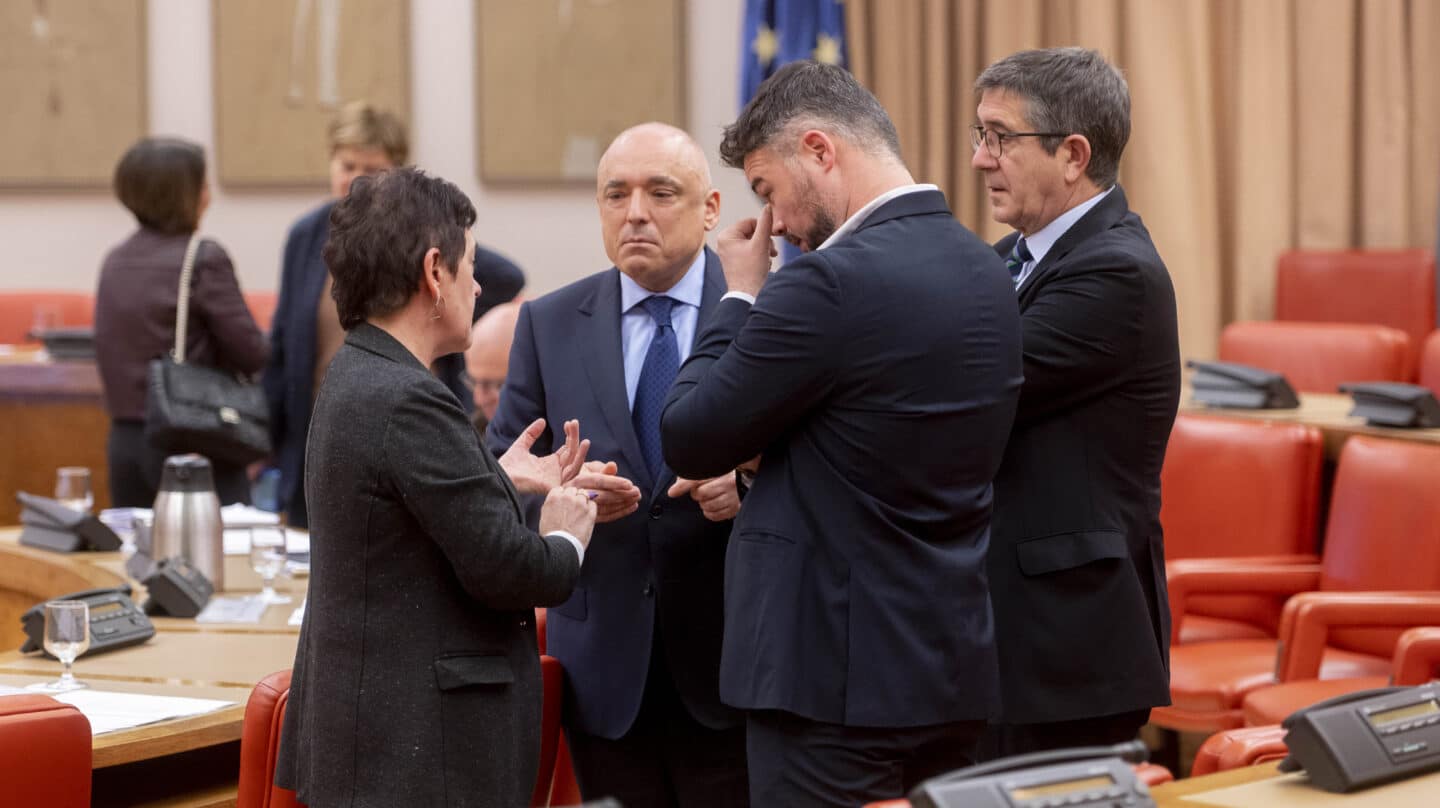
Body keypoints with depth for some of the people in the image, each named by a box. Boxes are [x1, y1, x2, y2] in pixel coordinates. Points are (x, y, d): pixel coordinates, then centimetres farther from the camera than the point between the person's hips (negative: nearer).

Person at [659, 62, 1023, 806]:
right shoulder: (984, 271, 9)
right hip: (954, 665, 8)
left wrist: (740, 296, 0)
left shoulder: (832, 280, -19)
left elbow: (688, 441, -11)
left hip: (838, 669, -8)